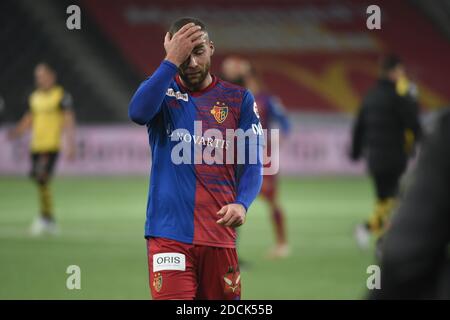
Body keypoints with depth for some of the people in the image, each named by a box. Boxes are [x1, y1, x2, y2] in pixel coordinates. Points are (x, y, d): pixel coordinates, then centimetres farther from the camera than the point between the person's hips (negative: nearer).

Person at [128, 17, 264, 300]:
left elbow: (252, 163, 3)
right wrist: (172, 61, -19)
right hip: (169, 231, -2)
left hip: (220, 232, 2)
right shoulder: (162, 91, 6)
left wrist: (242, 204, -16)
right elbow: (138, 112, -18)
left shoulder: (239, 99, 8)